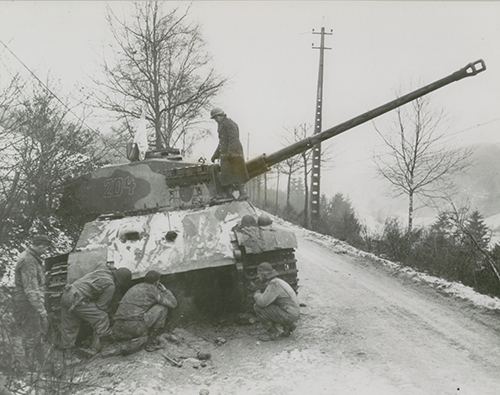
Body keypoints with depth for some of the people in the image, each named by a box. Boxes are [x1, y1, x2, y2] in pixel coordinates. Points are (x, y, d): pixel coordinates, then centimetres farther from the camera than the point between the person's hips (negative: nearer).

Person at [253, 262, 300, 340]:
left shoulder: (274, 284, -17)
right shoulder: (276, 282, 14)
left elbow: (262, 302, -24)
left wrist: (257, 295, -5)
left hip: (288, 315, -10)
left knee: (257, 307, -11)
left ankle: (274, 332, -3)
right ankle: (285, 329, 16)